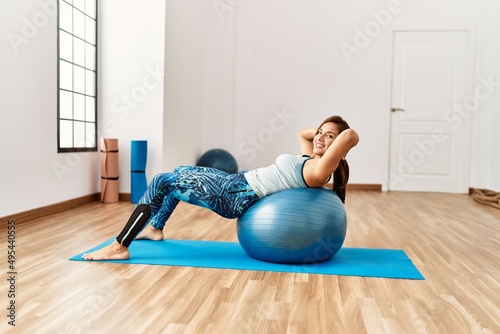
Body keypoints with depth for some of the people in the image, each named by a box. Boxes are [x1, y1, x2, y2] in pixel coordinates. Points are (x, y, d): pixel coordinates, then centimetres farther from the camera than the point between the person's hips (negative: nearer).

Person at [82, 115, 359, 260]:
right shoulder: (308, 159, 10)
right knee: (179, 173, 24)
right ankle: (155, 229, 38)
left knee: (162, 182, -7)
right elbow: (303, 132, 30)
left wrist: (335, 137, -11)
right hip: (238, 183, 10)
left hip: (235, 197, -10)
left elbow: (350, 136, -31)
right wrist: (319, 130, 14)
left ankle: (120, 247, 0)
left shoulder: (318, 171, -18)